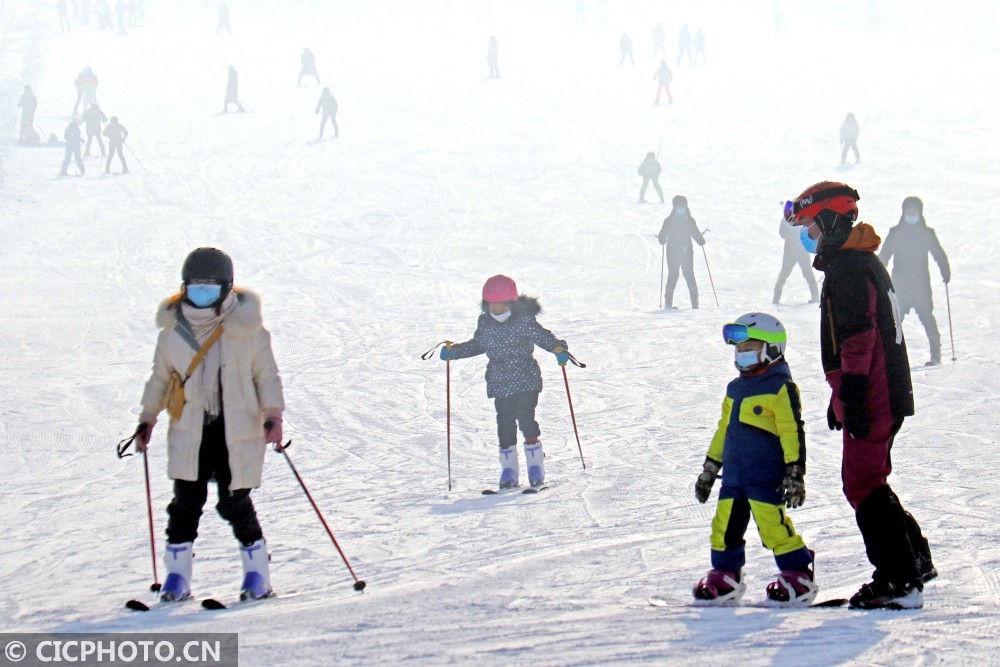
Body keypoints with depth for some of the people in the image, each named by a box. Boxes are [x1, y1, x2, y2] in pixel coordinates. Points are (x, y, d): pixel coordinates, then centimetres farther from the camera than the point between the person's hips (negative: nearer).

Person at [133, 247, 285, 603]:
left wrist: (273, 414, -9)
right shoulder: (173, 331, 4)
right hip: (189, 431, 3)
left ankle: (257, 573, 12)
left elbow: (266, 374, 2)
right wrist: (147, 418, 12)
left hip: (236, 431, -2)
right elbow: (160, 377, 16)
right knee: (187, 500, 1)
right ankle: (177, 576, 10)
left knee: (234, 502, -2)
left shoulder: (248, 328, -4)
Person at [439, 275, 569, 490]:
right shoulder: (485, 322, 3)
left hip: (526, 381, -4)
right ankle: (509, 472, 12)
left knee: (526, 419, -10)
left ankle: (536, 469, 1)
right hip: (500, 383, 4)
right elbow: (477, 345, 18)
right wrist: (453, 351, 10)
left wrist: (558, 349, -22)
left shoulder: (524, 320, -9)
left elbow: (543, 337, -5)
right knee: (505, 424, 3)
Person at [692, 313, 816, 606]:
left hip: (766, 477, -8)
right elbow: (724, 429, 25)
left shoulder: (781, 387, -7)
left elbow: (792, 432, -10)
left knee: (773, 525, -11)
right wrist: (710, 468, 26)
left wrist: (795, 472, -15)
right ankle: (724, 576, 21)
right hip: (734, 475, 8)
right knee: (725, 526, 9)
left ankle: (798, 576, 0)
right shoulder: (735, 388, 18)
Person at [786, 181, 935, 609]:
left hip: (871, 398, -10)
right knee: (869, 481, 18)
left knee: (863, 485, -7)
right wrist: (840, 396, 29)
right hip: (886, 394, 10)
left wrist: (851, 396, -25)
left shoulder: (848, 268, -15)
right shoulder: (861, 262, 19)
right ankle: (914, 561, 24)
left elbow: (858, 338, -23)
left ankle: (899, 583, -5)